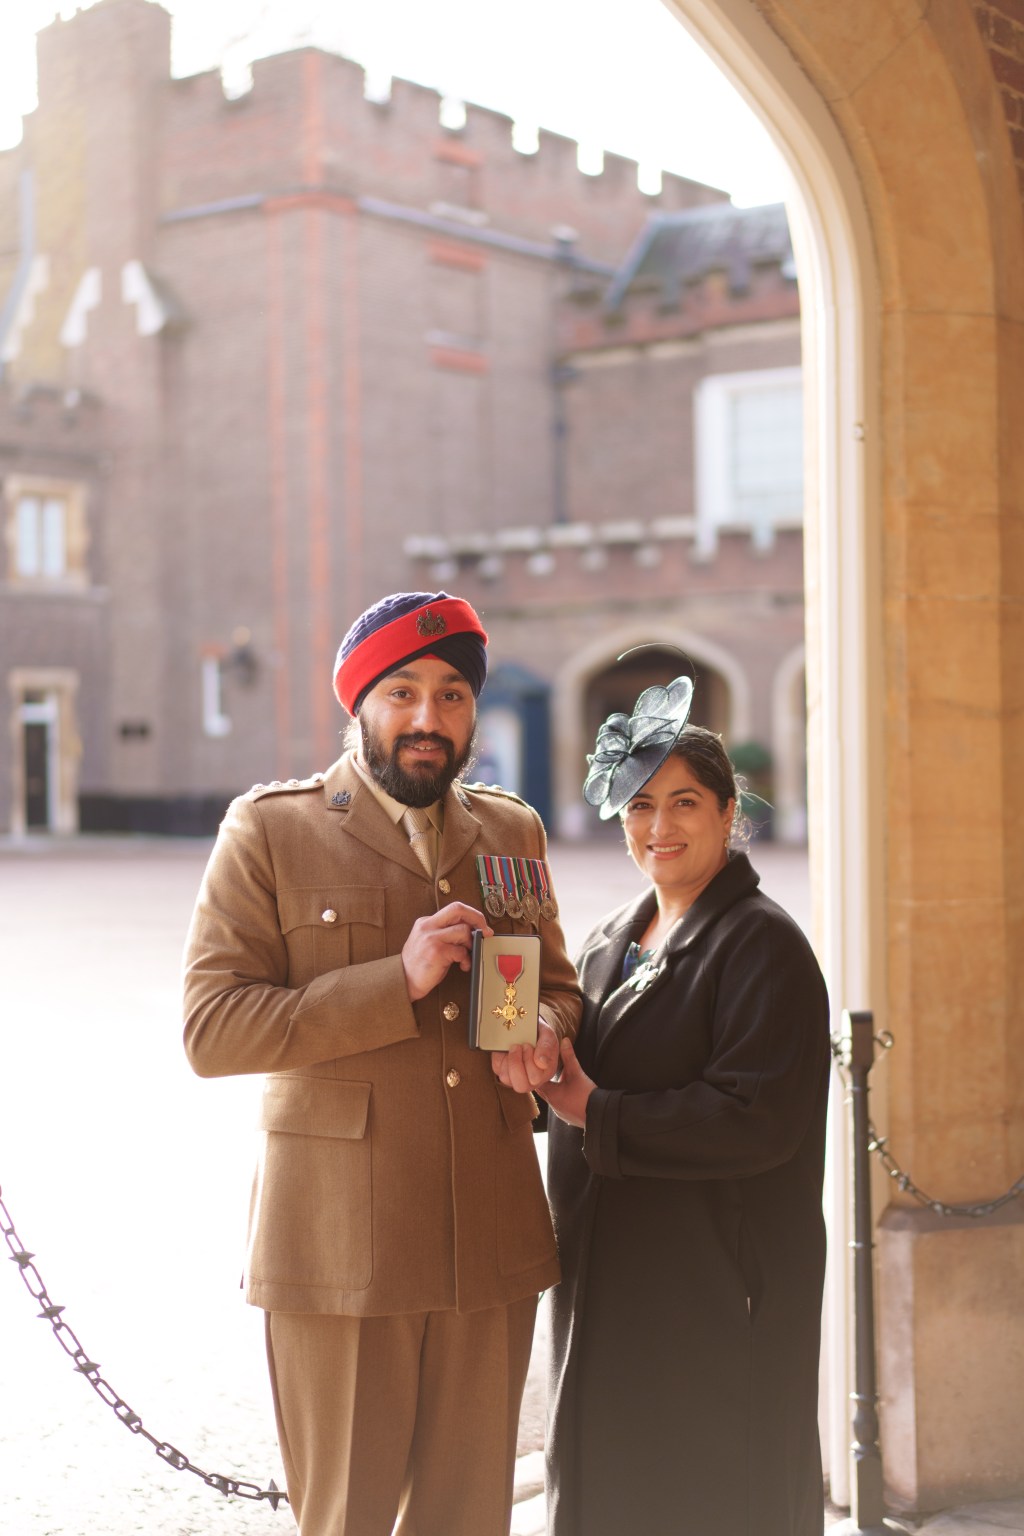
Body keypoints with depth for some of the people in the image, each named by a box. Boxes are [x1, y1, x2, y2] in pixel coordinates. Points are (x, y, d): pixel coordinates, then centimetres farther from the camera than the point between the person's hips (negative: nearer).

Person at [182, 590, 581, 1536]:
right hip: (340, 1246, -4)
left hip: (491, 1242, 4)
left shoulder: (511, 832, 12)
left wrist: (543, 1034, -3)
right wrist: (399, 983, -17)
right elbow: (211, 1030, -9)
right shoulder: (270, 831, -2)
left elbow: (558, 983, 23)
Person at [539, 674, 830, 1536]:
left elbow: (756, 1118, -20)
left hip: (716, 1294, -7)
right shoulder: (609, 944, 13)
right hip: (608, 1285, 7)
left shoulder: (763, 946, -12)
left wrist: (596, 1114, -18)